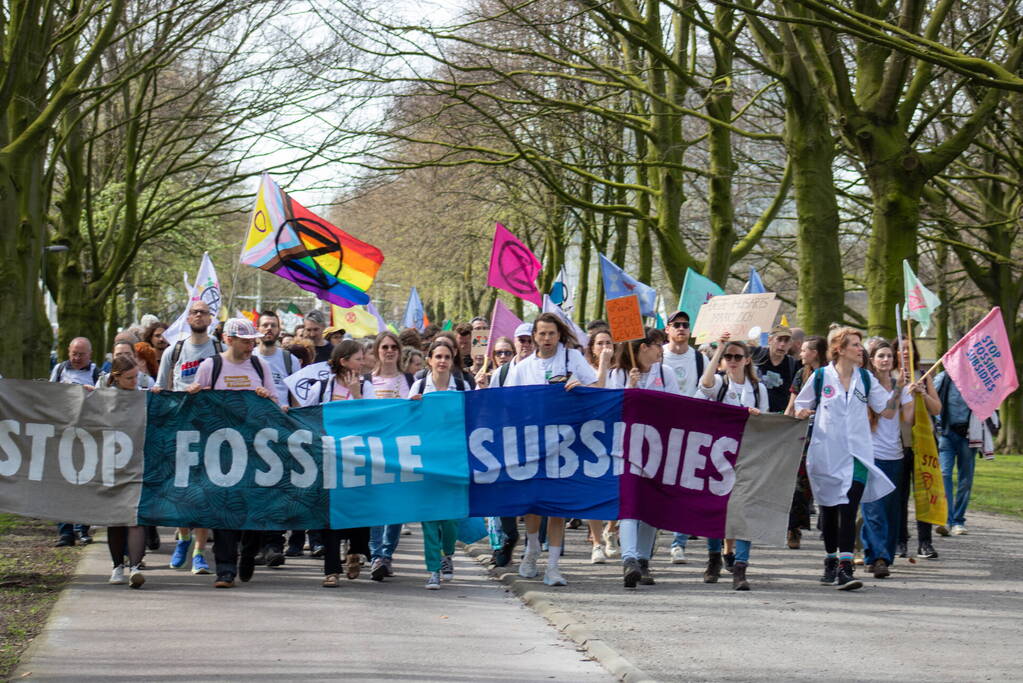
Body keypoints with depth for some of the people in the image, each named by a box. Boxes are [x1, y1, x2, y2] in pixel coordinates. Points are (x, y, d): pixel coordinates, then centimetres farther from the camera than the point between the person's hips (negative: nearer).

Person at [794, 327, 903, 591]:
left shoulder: (866, 379, 9)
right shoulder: (820, 377, 2)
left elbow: (888, 409, 10)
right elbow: (802, 406, 10)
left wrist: (899, 388, -4)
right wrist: (800, 414, -12)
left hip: (857, 454, 0)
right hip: (826, 454, 0)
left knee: (849, 510, -13)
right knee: (829, 509, 11)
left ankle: (845, 568, -20)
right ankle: (830, 562, 27)